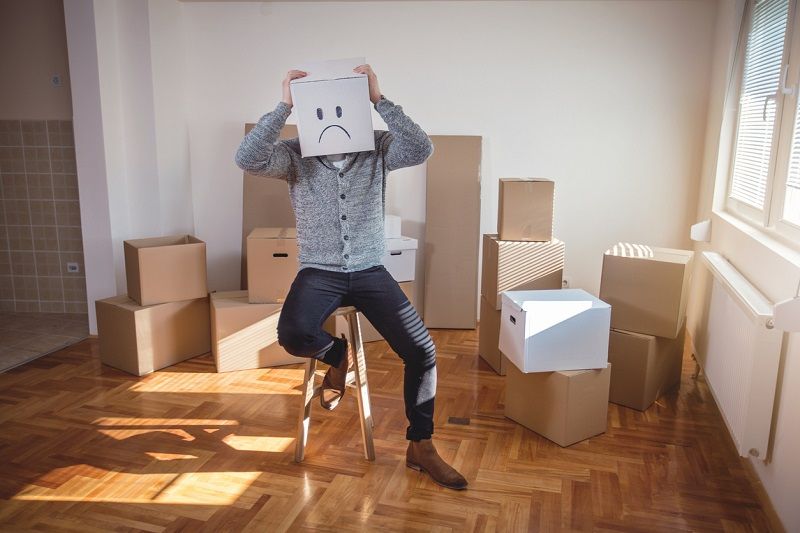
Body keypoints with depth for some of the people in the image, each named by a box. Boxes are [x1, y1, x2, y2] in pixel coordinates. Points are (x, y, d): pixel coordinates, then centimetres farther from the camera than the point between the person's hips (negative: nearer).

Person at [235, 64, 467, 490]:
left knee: (421, 350, -12)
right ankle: (339, 355, 7)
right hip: (319, 272, 0)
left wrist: (379, 100, -22)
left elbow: (422, 149, -20)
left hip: (370, 272, 1)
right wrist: (284, 105, -21)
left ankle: (420, 447, 8)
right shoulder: (296, 155, -2)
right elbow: (247, 159, -20)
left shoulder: (378, 149, -1)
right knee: (292, 335, -31)